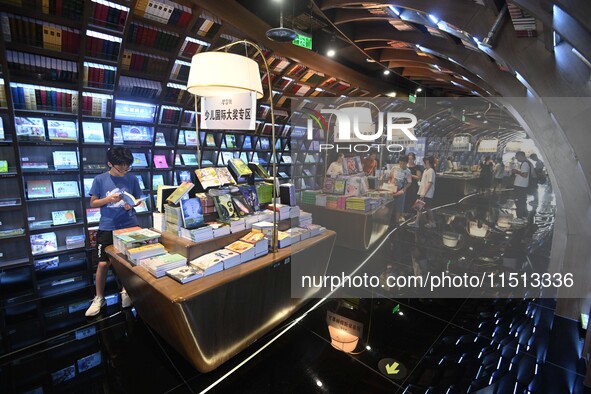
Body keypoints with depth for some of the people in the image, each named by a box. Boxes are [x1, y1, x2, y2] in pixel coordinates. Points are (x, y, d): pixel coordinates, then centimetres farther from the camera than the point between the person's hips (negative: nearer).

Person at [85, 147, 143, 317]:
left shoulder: (132, 179, -1)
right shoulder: (100, 179, -4)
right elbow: (93, 203, 1)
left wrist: (131, 205, -12)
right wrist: (108, 199, -17)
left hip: (129, 226, 1)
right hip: (107, 228, -1)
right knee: (103, 263, 4)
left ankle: (126, 291, 32)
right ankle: (99, 298, 24)